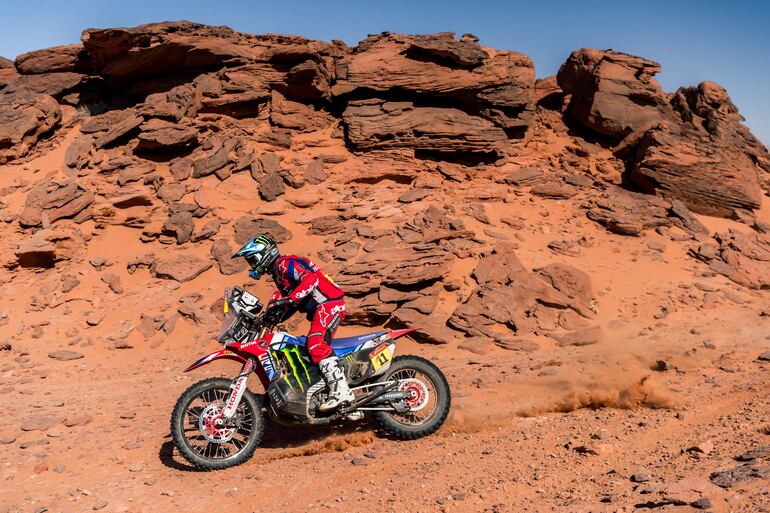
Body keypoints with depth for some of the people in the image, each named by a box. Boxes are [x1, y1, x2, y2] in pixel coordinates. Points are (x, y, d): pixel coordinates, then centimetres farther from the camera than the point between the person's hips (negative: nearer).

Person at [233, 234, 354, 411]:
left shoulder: (285, 263, -6)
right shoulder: (277, 272, 25)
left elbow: (311, 278, -25)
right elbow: (293, 305, 27)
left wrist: (288, 299, -33)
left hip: (329, 304, -11)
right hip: (320, 310, 11)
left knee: (316, 345, -26)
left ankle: (341, 390, -35)